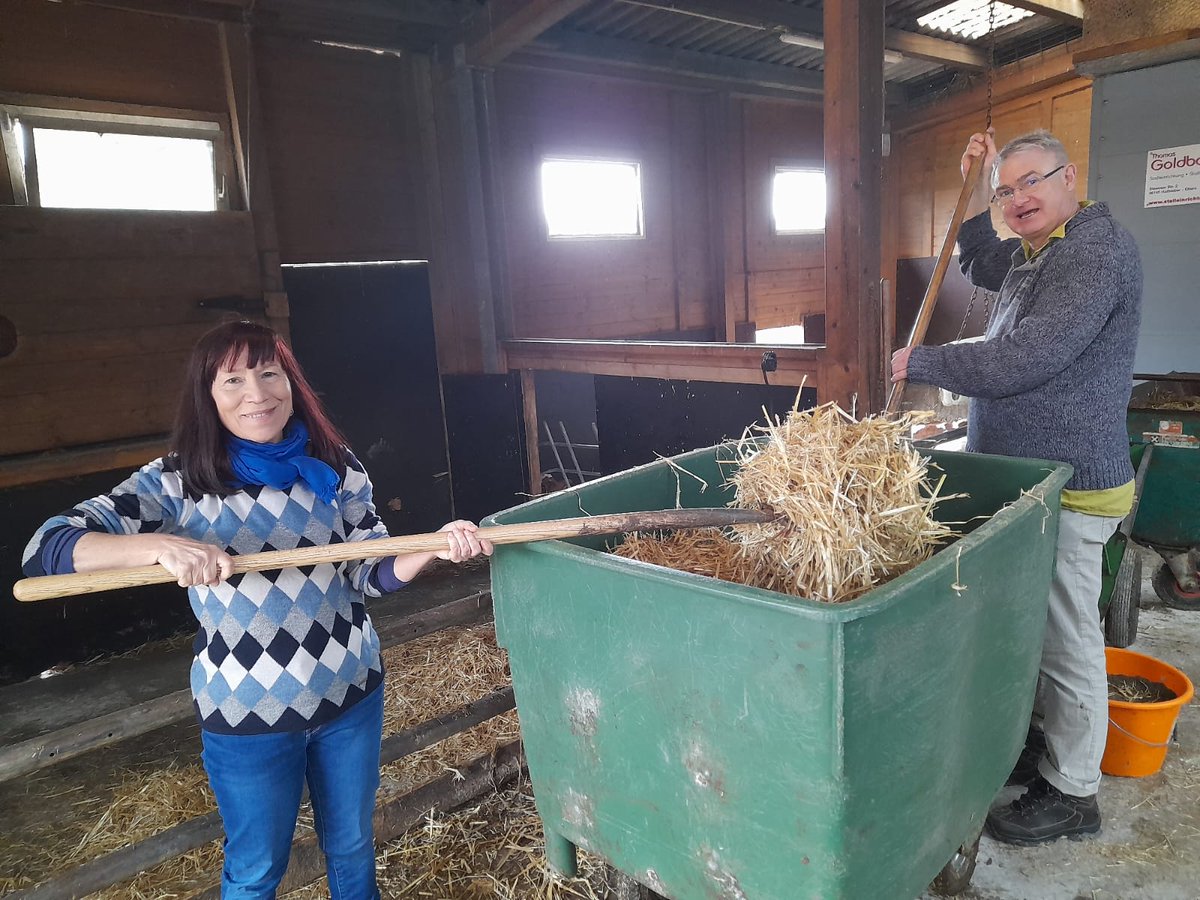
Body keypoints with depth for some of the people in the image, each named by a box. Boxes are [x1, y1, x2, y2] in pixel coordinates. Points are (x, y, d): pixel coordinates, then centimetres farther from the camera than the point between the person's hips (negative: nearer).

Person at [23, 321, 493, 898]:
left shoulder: (336, 469, -5)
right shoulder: (176, 483, -11)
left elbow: (371, 575, -2)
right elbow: (46, 548, -18)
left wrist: (435, 547, -22)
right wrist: (162, 546, -36)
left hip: (353, 691, 2)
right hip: (246, 715, -2)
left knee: (353, 845, 23)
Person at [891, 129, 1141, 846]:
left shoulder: (1098, 248, -15)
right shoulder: (1036, 254, 15)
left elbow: (1024, 359, -24)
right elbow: (982, 265, 36)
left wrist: (920, 363, -11)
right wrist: (978, 188, 21)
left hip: (1068, 488, -10)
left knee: (1067, 639, 2)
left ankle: (1072, 792, 17)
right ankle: (1044, 741, 37)